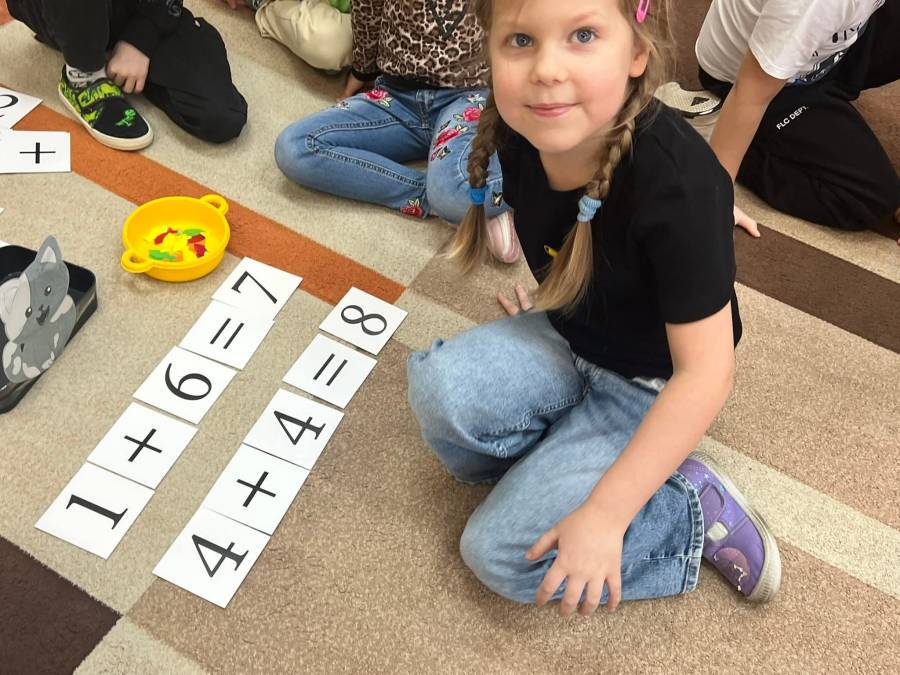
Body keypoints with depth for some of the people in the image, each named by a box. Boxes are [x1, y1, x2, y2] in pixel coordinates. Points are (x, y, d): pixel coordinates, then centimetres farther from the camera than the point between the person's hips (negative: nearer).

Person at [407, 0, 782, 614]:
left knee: (501, 554, -11)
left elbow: (704, 373, -28)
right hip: (566, 340, 5)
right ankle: (557, 463, 2)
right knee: (439, 386, -23)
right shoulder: (518, 134, -16)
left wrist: (604, 515, -27)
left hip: (649, 387, -5)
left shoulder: (678, 184, -34)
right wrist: (542, 321, 10)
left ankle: (695, 508, 2)